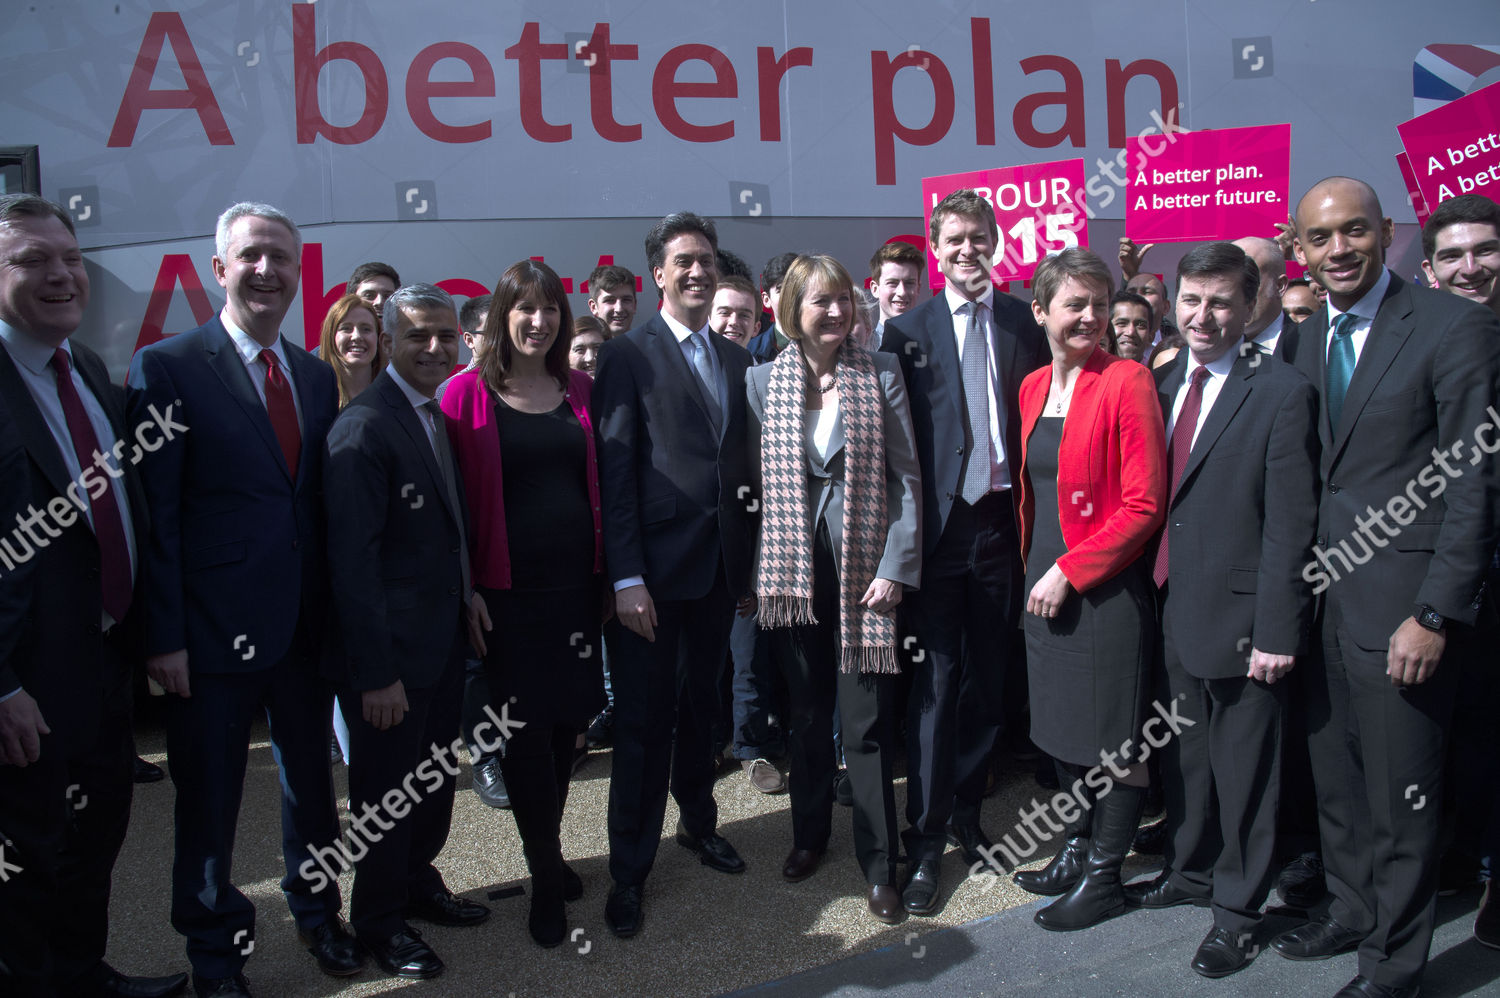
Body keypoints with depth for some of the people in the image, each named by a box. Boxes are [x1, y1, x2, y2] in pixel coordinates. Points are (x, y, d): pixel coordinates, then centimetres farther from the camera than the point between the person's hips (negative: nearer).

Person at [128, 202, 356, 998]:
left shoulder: (318, 376, 8)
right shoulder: (166, 368, -8)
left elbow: (326, 504, 8)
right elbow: (156, 514, -11)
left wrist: (340, 612, 5)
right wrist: (165, 635, -13)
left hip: (308, 627, 5)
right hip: (215, 630, -5)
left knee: (311, 781, 19)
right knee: (208, 799, 11)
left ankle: (316, 911, 41)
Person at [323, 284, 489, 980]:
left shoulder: (439, 417, 9)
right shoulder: (364, 427, -19)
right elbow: (353, 560, -22)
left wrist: (468, 612, 10)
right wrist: (377, 672, -23)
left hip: (444, 641, 8)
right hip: (390, 654, -8)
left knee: (435, 779, 22)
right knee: (388, 790, 8)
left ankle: (419, 881, 42)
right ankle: (379, 921, 28)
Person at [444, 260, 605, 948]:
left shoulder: (579, 390, 8)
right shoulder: (469, 393, -3)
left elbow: (600, 485, 11)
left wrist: (610, 572, 6)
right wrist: (465, 588, -9)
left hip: (577, 583, 4)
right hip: (508, 590, -4)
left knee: (567, 723, 10)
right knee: (525, 730, 1)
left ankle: (547, 855, 30)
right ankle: (546, 878, 17)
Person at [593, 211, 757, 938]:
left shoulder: (735, 359, 13)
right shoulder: (628, 356, -5)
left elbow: (742, 462, 13)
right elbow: (615, 473, -10)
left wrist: (751, 561, 11)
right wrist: (626, 578, -16)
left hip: (720, 566, 5)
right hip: (655, 568, -5)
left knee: (701, 705, 19)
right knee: (643, 721, 2)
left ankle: (698, 822, 39)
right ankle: (629, 872, 16)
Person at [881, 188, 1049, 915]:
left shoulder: (1025, 322, 7)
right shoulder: (908, 330, 1)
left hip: (1001, 521, 3)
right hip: (937, 523, -3)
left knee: (988, 683, 12)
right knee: (935, 684, -1)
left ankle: (965, 817, 29)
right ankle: (925, 843, 9)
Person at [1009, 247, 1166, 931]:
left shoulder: (1127, 383, -12)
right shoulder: (1033, 387, 9)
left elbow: (1144, 504, -16)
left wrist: (1069, 571, -16)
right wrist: (1034, 568, 10)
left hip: (1104, 587, -7)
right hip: (1044, 584, 7)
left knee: (1114, 737, 5)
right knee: (1061, 727, 17)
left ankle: (1104, 875, 21)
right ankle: (1078, 849, 35)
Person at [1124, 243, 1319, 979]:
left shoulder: (1282, 394, -12)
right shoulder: (1163, 382, 8)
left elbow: (1290, 525, -15)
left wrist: (1276, 630, -17)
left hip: (1238, 617, -6)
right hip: (1171, 611, 6)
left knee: (1242, 767, 8)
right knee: (1182, 754, 20)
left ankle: (1239, 906, 26)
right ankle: (1190, 870, 40)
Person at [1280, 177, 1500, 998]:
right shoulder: (1308, 339, 10)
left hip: (1402, 599, -6)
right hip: (1324, 592, 6)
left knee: (1399, 791, 6)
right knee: (1335, 778, 16)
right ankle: (1352, 909, 37)